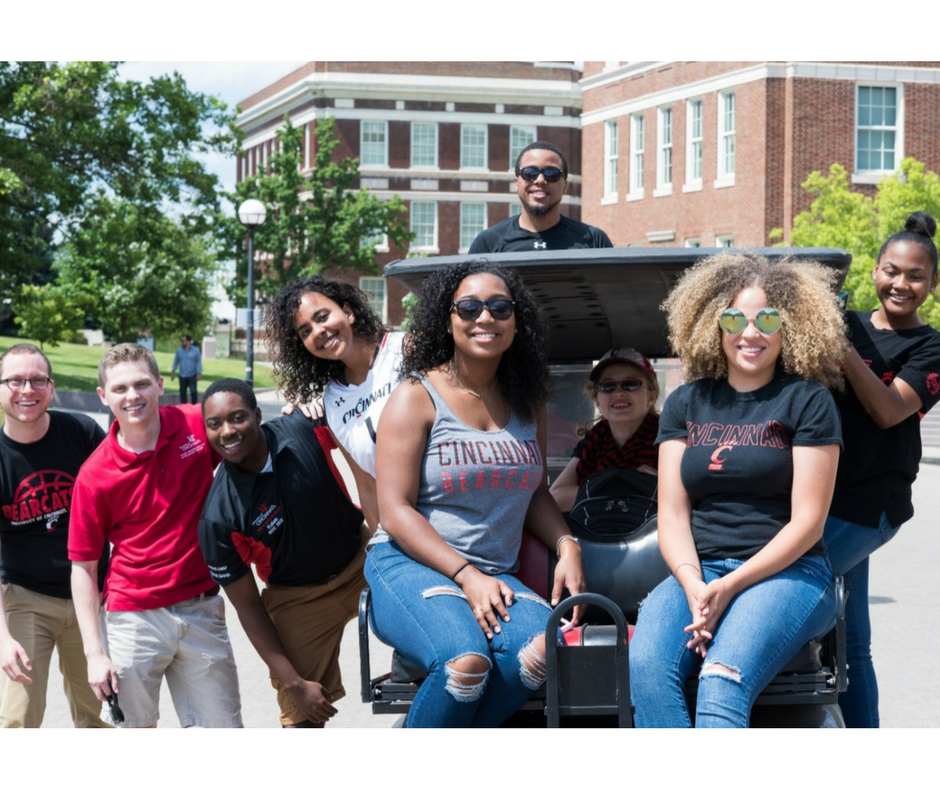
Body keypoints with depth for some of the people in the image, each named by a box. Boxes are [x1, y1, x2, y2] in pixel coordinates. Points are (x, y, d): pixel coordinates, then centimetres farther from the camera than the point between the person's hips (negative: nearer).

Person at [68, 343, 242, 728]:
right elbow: (83, 566, -4)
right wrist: (94, 653, -8)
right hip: (133, 617, -1)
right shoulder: (95, 475, -9)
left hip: (201, 607, 2)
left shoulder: (198, 424, -5)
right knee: (139, 729, 9)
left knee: (227, 728, 4)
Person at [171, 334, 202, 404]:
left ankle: (194, 405, 3)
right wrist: (173, 371, 7)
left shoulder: (195, 350, -1)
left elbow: (199, 362, 1)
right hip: (182, 376, 3)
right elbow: (176, 361, 12)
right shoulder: (179, 350, 5)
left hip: (192, 375, -3)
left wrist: (199, 373, -6)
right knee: (182, 392, 5)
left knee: (193, 391, -11)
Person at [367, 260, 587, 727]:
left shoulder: (527, 403, 15)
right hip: (408, 566, -5)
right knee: (467, 660, -35)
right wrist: (466, 576, -17)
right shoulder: (417, 397, -2)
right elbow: (396, 511, -7)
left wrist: (567, 546, 2)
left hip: (496, 576, 5)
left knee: (544, 647, -29)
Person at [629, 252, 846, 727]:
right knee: (646, 669, -28)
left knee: (722, 684, -32)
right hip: (696, 573, 3)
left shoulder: (807, 401, 4)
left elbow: (807, 521, -3)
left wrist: (729, 587, -13)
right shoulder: (686, 404, 15)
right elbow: (672, 511, 8)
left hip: (786, 574, -3)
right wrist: (693, 587, -11)